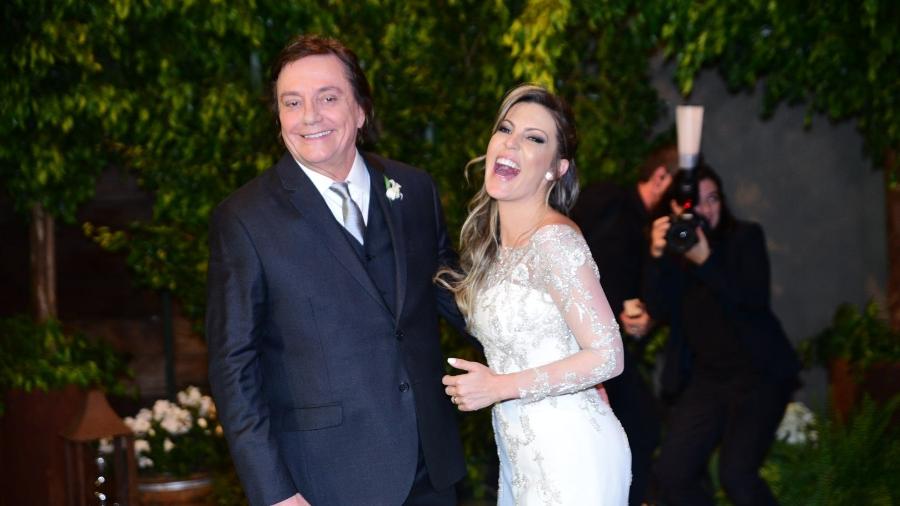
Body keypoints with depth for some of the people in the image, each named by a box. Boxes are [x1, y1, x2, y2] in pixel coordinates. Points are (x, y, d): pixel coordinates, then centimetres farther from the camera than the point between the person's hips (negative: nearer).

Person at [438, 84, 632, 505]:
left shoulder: (553, 239, -17)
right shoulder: (491, 241, 7)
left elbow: (607, 356, -18)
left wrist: (499, 387, -17)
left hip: (570, 454, -8)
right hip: (520, 453, 8)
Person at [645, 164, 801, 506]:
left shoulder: (745, 237, -2)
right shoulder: (673, 249, 5)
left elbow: (756, 298, -16)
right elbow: (659, 308, -8)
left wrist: (706, 261, -27)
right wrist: (657, 257, -23)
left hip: (758, 374, -4)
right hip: (705, 378, 4)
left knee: (736, 475, -20)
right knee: (670, 475, -6)